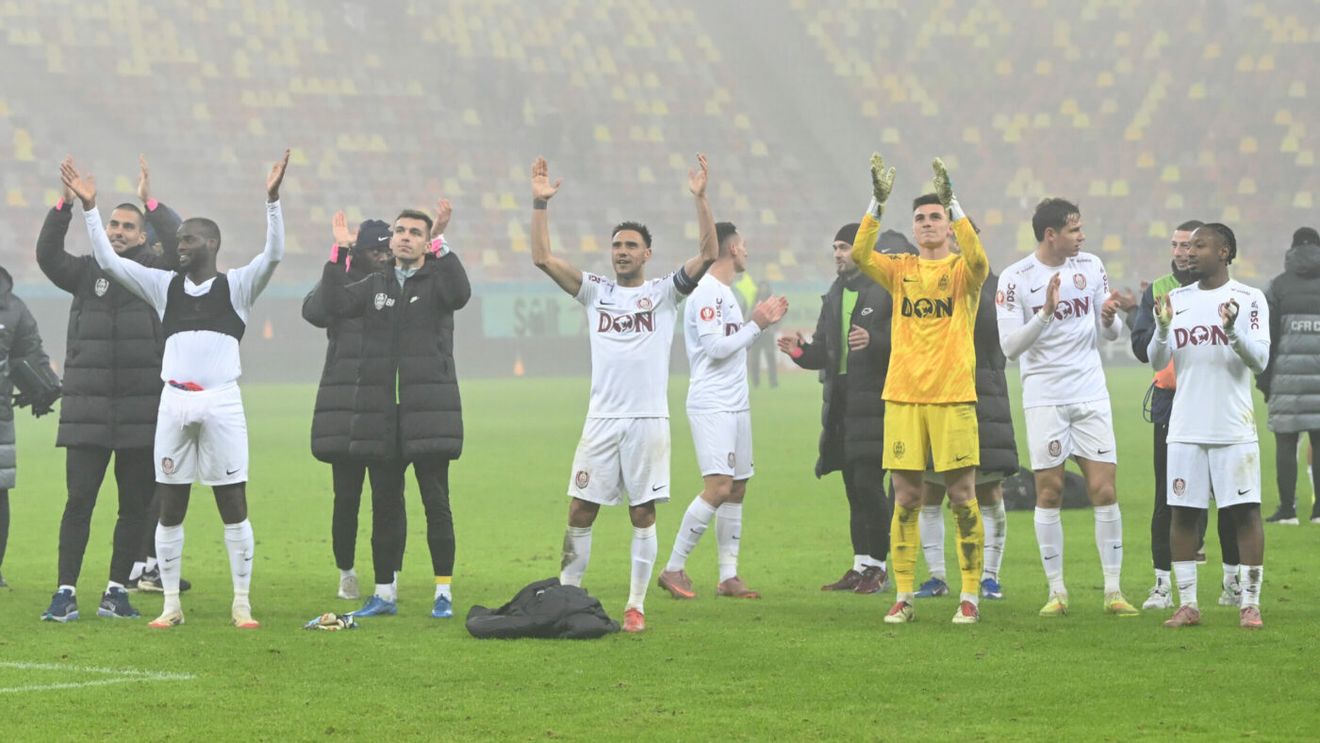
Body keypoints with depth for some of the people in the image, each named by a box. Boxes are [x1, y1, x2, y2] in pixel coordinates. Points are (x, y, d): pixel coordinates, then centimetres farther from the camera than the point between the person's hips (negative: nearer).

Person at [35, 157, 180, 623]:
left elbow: (181, 248, -12)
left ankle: (117, 592, 14)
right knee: (79, 500, -4)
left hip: (144, 410, 0)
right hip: (87, 409, 0)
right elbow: (47, 255, -6)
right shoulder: (86, 272, 9)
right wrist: (65, 205, -17)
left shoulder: (155, 273, 5)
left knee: (136, 505, 4)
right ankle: (65, 593, -3)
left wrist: (151, 204, -19)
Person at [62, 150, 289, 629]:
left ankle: (242, 604, 4)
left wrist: (272, 200, -22)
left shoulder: (237, 286, 5)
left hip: (222, 402, -3)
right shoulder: (165, 286, 12)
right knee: (170, 508, 3)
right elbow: (108, 260, 7)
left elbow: (273, 254, -10)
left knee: (233, 505, -1)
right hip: (174, 401, 3)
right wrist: (89, 208, -1)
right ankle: (171, 604, 10)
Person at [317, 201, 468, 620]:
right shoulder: (375, 287, 15)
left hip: (428, 411, -4)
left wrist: (441, 245, -23)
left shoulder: (437, 280, 4)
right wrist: (337, 254, -6)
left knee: (436, 502, -4)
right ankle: (385, 594, 14)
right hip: (381, 412, 4)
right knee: (384, 504, 7)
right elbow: (336, 303, -2)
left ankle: (443, 593, 2)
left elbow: (459, 295, -20)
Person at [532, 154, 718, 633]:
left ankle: (636, 606, 6)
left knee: (643, 514, 1)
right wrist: (540, 205, -6)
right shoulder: (595, 291, 10)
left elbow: (708, 255, -8)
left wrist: (700, 199, -17)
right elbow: (542, 258, 2)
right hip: (602, 418, 2)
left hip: (648, 418, -2)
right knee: (580, 512, 1)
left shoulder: (664, 292, 4)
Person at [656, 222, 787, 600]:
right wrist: (755, 325, -10)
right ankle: (674, 569, -12)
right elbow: (716, 348, -18)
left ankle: (728, 577, 10)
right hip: (712, 405, -10)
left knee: (736, 490, 7)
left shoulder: (725, 292, 18)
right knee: (718, 487, -17)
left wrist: (762, 322, 16)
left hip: (736, 405, 10)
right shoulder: (706, 292, -13)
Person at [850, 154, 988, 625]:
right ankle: (904, 596, 8)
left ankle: (970, 595, 4)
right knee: (905, 500, 3)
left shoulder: (961, 270, 3)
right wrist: (877, 202, -17)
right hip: (903, 396, 2)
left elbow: (977, 259, -20)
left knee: (962, 497, -2)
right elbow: (860, 255, -7)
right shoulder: (900, 270, 10)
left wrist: (953, 202, -25)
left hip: (953, 396, -2)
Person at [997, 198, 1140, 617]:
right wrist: (1045, 314, -24)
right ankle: (1057, 591, 8)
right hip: (1044, 397, -3)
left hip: (1091, 393, 3)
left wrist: (1109, 319, -13)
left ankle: (1113, 590, 2)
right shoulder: (1016, 278, -6)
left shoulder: (1090, 267, 5)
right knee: (1049, 492, -1)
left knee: (1104, 492, -2)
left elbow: (1111, 334, 10)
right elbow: (1010, 346, -11)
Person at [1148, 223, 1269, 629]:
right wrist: (1162, 328, -13)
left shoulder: (1249, 299, 0)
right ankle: (1187, 604, 9)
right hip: (1186, 428, 3)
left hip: (1234, 428, -3)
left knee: (1245, 512, -4)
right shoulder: (1176, 299, 10)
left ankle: (1250, 603, 2)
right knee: (1183, 513, 3)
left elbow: (1259, 360, -7)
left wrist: (1233, 329, -24)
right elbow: (1157, 362, 7)